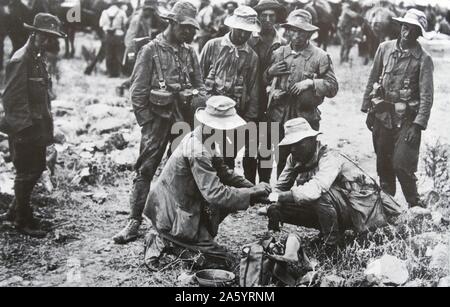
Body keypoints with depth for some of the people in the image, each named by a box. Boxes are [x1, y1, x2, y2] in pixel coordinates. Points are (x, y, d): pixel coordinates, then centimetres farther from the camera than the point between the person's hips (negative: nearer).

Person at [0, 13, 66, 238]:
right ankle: (23, 221, 17)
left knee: (37, 169, 17)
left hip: (38, 127, 9)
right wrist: (23, 127, -21)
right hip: (24, 129, -9)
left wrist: (47, 128, 14)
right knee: (26, 173, 2)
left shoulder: (39, 59, 11)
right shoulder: (20, 60, -18)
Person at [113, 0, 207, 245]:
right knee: (145, 170, -4)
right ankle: (134, 222, 0)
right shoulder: (151, 50, -6)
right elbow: (137, 91, -7)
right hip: (158, 117, -4)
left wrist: (202, 103, -2)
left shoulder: (189, 53, 9)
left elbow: (199, 87, 14)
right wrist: (146, 122, -10)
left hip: (185, 120, 5)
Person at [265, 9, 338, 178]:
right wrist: (270, 72, -2)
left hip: (306, 118, -3)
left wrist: (311, 83, -20)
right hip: (279, 117, 4)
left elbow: (333, 87, -5)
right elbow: (264, 81, 20)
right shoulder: (278, 53, 9)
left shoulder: (320, 56, -3)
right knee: (281, 161, 11)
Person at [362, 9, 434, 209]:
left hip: (406, 119, -4)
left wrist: (418, 125, -17)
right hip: (382, 116, 4)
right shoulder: (385, 49, 5)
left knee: (401, 165, -10)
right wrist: (368, 109, 9)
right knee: (383, 164, 11)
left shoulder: (423, 59, -7)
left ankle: (415, 206, 9)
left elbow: (427, 95, -11)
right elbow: (372, 80, 11)